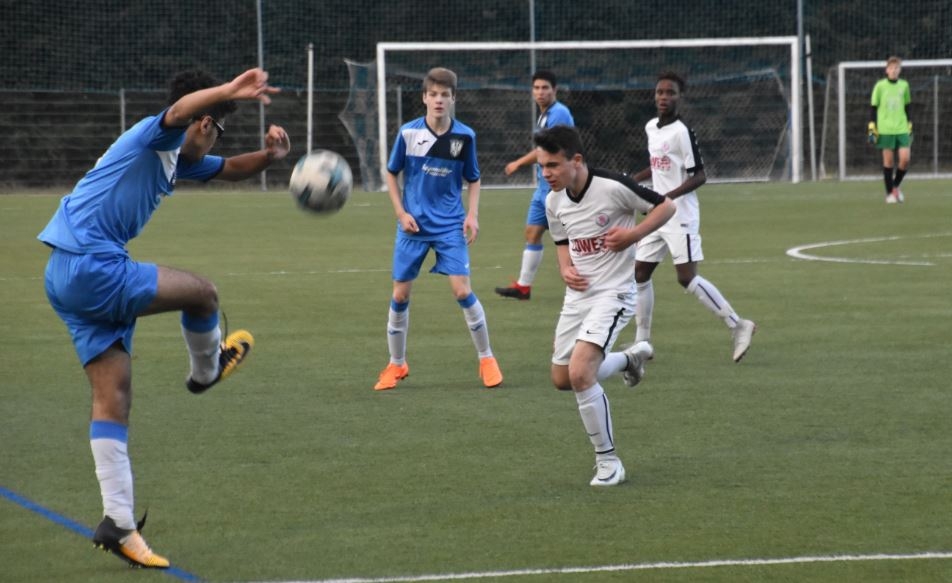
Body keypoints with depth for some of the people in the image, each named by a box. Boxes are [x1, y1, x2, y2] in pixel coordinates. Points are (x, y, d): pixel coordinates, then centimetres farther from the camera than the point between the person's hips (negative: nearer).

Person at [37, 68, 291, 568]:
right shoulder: (154, 138, -8)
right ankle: (206, 372, 28)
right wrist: (230, 92, -51)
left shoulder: (178, 159, 22)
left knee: (113, 394, 6)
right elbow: (181, 110, -31)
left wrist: (269, 154, 9)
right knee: (202, 292, -1)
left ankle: (118, 523, 4)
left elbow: (230, 168, 32)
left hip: (69, 277, 10)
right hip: (90, 267, -10)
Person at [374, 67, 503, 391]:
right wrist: (401, 213, -4)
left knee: (462, 289, -12)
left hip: (450, 225, -1)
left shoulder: (465, 136, -4)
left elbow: (473, 179, 9)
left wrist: (473, 214, -5)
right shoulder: (408, 133, -6)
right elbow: (392, 174, 6)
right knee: (400, 294, 3)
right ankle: (396, 365, 19)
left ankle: (487, 359, 4)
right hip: (413, 225, 1)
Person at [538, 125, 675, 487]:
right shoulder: (554, 202, 1)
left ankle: (608, 462, -10)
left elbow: (665, 207, -7)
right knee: (562, 380, 13)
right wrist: (566, 270, -1)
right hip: (578, 295, 7)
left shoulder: (614, 188, -19)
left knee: (579, 372, -23)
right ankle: (627, 360, 41)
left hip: (612, 293, -7)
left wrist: (633, 234, -20)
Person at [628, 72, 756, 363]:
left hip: (681, 216, -8)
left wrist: (668, 197, -26)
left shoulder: (682, 132, -14)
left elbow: (699, 176, -17)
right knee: (639, 273, 7)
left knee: (687, 278, -11)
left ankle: (737, 325, -2)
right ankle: (642, 342, 15)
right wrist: (633, 180, 16)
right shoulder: (652, 128, 10)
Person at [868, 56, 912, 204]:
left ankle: (896, 186, 16)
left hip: (902, 129, 3)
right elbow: (873, 107, 2)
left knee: (905, 158, -7)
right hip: (885, 129, -3)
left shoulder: (904, 85, 9)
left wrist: (910, 127, 17)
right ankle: (890, 193, 10)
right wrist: (872, 128, -5)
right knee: (888, 160, -1)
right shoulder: (880, 86, 0)